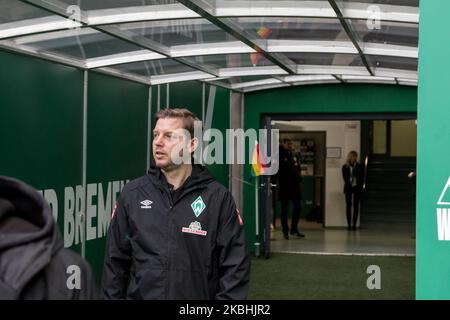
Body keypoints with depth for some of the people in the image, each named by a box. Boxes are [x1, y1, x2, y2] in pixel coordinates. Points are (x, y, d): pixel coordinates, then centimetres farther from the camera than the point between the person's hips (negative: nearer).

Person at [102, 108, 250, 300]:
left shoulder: (218, 198, -8)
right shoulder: (132, 194, -1)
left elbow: (235, 266, -7)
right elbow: (116, 260, 4)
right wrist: (112, 296, 0)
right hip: (140, 294, 2)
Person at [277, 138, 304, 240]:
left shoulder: (293, 156, 15)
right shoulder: (280, 156, -5)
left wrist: (299, 178, 9)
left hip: (295, 186, 6)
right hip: (284, 186, -6)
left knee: (298, 207, 7)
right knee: (284, 209, 1)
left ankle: (294, 229, 19)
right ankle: (285, 231, 9)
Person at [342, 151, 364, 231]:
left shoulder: (359, 166, 4)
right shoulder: (345, 167, 3)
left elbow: (362, 177, 3)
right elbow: (344, 178, 3)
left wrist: (360, 186, -6)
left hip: (357, 188, 0)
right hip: (348, 188, 0)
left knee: (356, 206, 0)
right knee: (349, 206, 1)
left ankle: (354, 224, 2)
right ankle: (349, 224, 3)